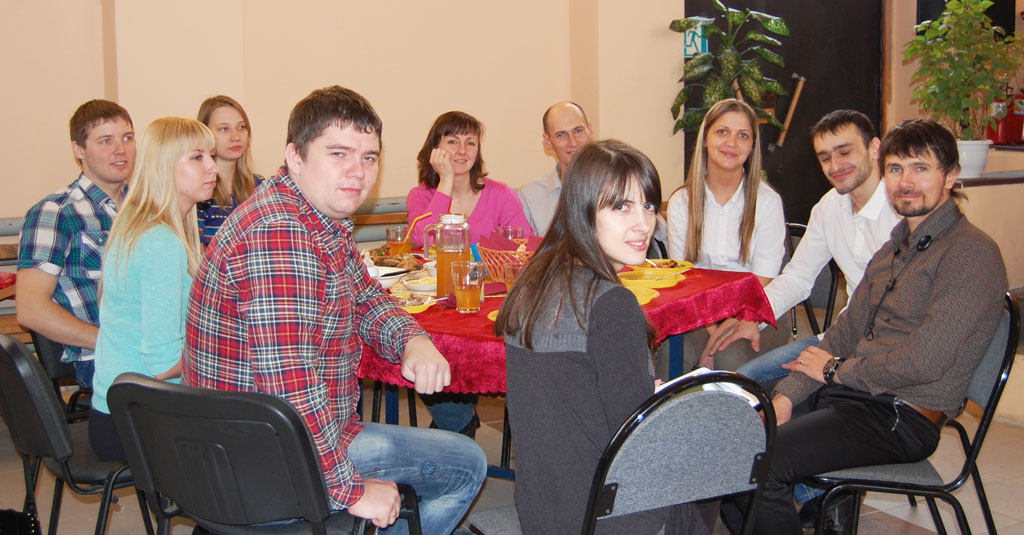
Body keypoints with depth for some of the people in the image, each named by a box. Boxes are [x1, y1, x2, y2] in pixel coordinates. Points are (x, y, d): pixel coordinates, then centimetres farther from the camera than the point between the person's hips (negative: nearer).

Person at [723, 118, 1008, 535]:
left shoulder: (973, 254, -13)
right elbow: (847, 329, 13)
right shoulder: (896, 245, 17)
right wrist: (785, 398, -1)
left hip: (900, 417, -9)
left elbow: (924, 361, -20)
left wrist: (835, 370, -5)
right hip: (848, 393, 9)